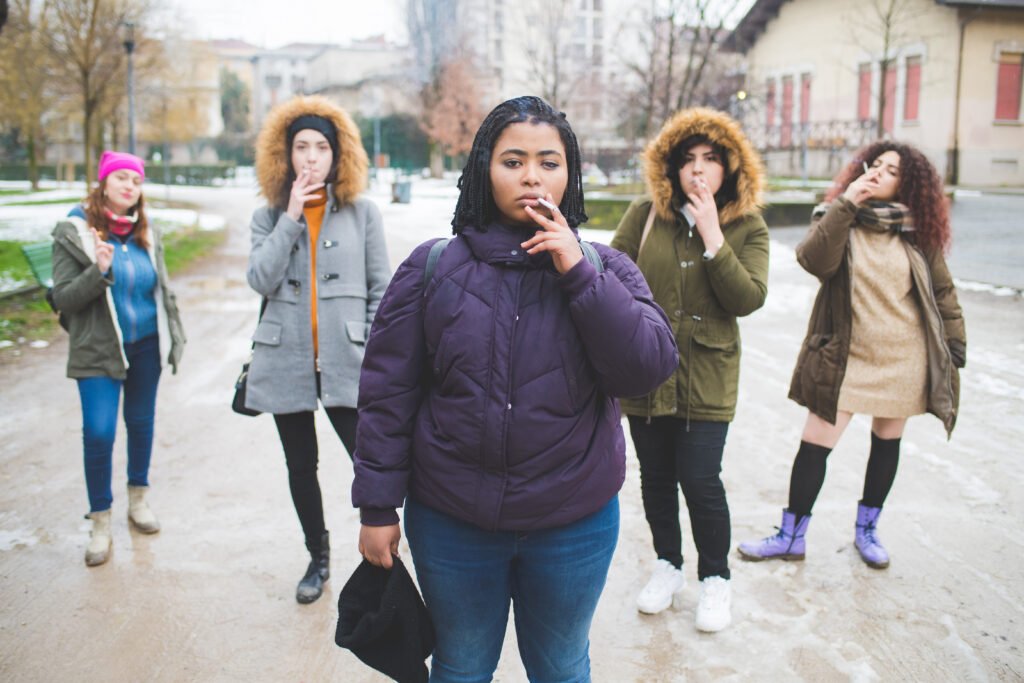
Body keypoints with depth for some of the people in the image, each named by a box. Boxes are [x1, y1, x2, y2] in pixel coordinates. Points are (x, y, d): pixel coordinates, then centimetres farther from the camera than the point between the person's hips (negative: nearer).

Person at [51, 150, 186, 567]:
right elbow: (62, 299, -11)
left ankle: (138, 498, 35)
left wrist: (175, 337, 13)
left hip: (146, 346, 4)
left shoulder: (147, 234, 5)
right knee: (98, 433, -9)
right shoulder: (74, 232, -7)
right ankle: (100, 523, 8)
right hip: (98, 351, -4)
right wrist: (100, 270, -26)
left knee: (141, 423, 14)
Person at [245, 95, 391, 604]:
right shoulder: (268, 217, 8)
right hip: (287, 362, 3)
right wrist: (292, 217, -10)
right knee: (301, 468, 14)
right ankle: (318, 559, 33)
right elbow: (260, 280, -9)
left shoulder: (362, 212, 3)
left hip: (345, 363, -3)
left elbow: (381, 288, 3)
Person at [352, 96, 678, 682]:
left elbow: (650, 368, -15)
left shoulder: (604, 269, -2)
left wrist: (577, 273, -20)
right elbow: (388, 393, -4)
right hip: (449, 522, 0)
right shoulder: (432, 268, -5)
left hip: (575, 524, 1)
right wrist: (377, 507, -4)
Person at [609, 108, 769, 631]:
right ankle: (667, 567, 34)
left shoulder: (747, 227, -2)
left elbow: (749, 298, -13)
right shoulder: (644, 215, 0)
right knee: (656, 478, 13)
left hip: (706, 376, -2)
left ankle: (715, 579, 20)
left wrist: (713, 239, -18)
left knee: (700, 481, -4)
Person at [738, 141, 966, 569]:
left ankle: (867, 530, 33)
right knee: (814, 445, -4)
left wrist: (955, 349, 6)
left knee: (887, 443, 14)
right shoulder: (839, 220, -2)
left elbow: (942, 291, 8)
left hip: (903, 358, 2)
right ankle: (791, 537, 12)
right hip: (845, 356, -2)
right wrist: (845, 204, -25)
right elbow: (815, 260, -23)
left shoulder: (918, 232, 1)